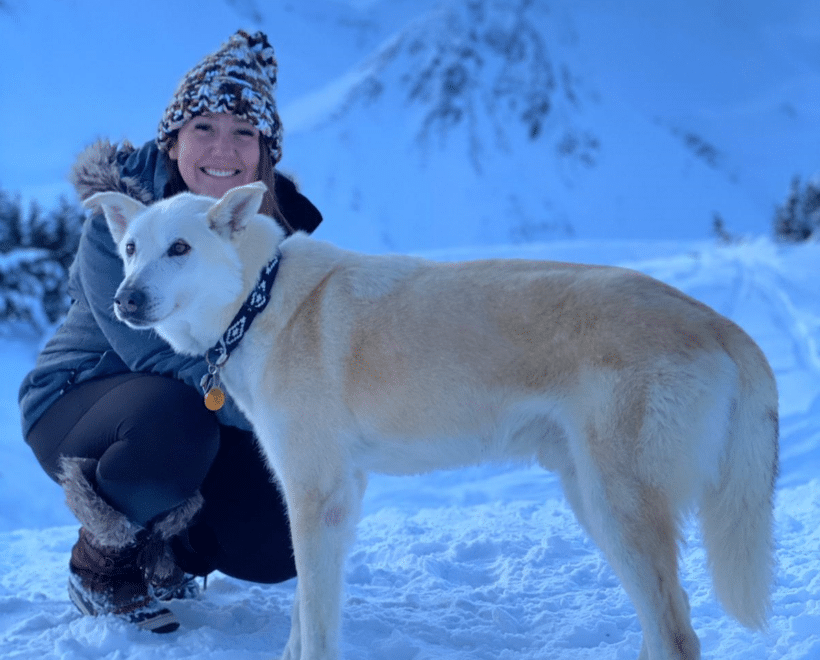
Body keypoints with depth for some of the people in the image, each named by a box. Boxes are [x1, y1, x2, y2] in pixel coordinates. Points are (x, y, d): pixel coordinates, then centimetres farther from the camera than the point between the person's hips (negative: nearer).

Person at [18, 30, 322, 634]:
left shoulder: (278, 227, -6)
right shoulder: (119, 220, -21)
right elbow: (154, 350, -30)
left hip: (213, 420, 5)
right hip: (78, 400, -5)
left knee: (279, 545, -16)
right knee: (173, 421, -38)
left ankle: (164, 550, 18)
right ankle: (101, 566, -9)